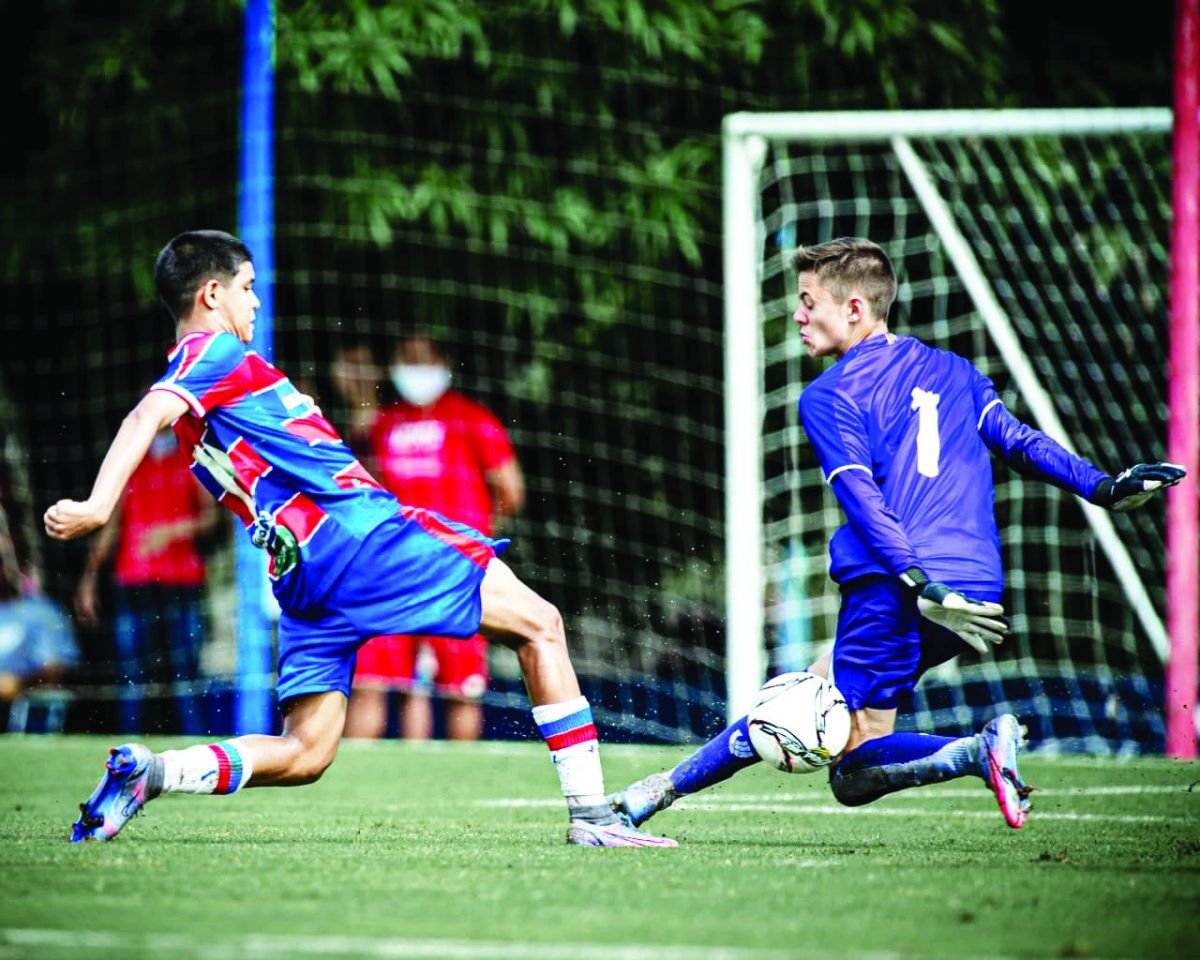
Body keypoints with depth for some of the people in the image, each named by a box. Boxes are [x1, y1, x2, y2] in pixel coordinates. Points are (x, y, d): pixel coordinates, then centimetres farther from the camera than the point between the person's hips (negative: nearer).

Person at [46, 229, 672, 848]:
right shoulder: (215, 352, -4)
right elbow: (148, 417, -20)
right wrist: (97, 508, -34)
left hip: (305, 576, 9)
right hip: (357, 533, -9)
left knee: (303, 754, 8)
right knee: (538, 623, -3)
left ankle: (146, 772, -12)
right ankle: (590, 816, -7)